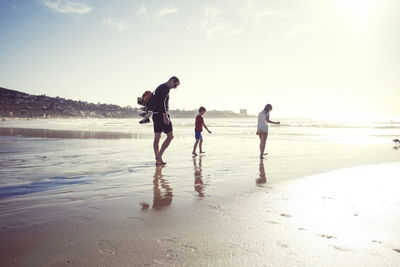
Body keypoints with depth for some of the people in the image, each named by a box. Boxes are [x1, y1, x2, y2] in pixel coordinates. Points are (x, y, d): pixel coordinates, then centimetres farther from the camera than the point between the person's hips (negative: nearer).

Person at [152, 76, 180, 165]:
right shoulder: (166, 88, -9)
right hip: (162, 114, -10)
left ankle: (158, 160, 9)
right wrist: (165, 116, -26)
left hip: (155, 115, 10)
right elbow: (162, 102, -22)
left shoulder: (159, 88, 22)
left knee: (157, 138, 6)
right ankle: (159, 155, -8)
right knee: (170, 136, -3)